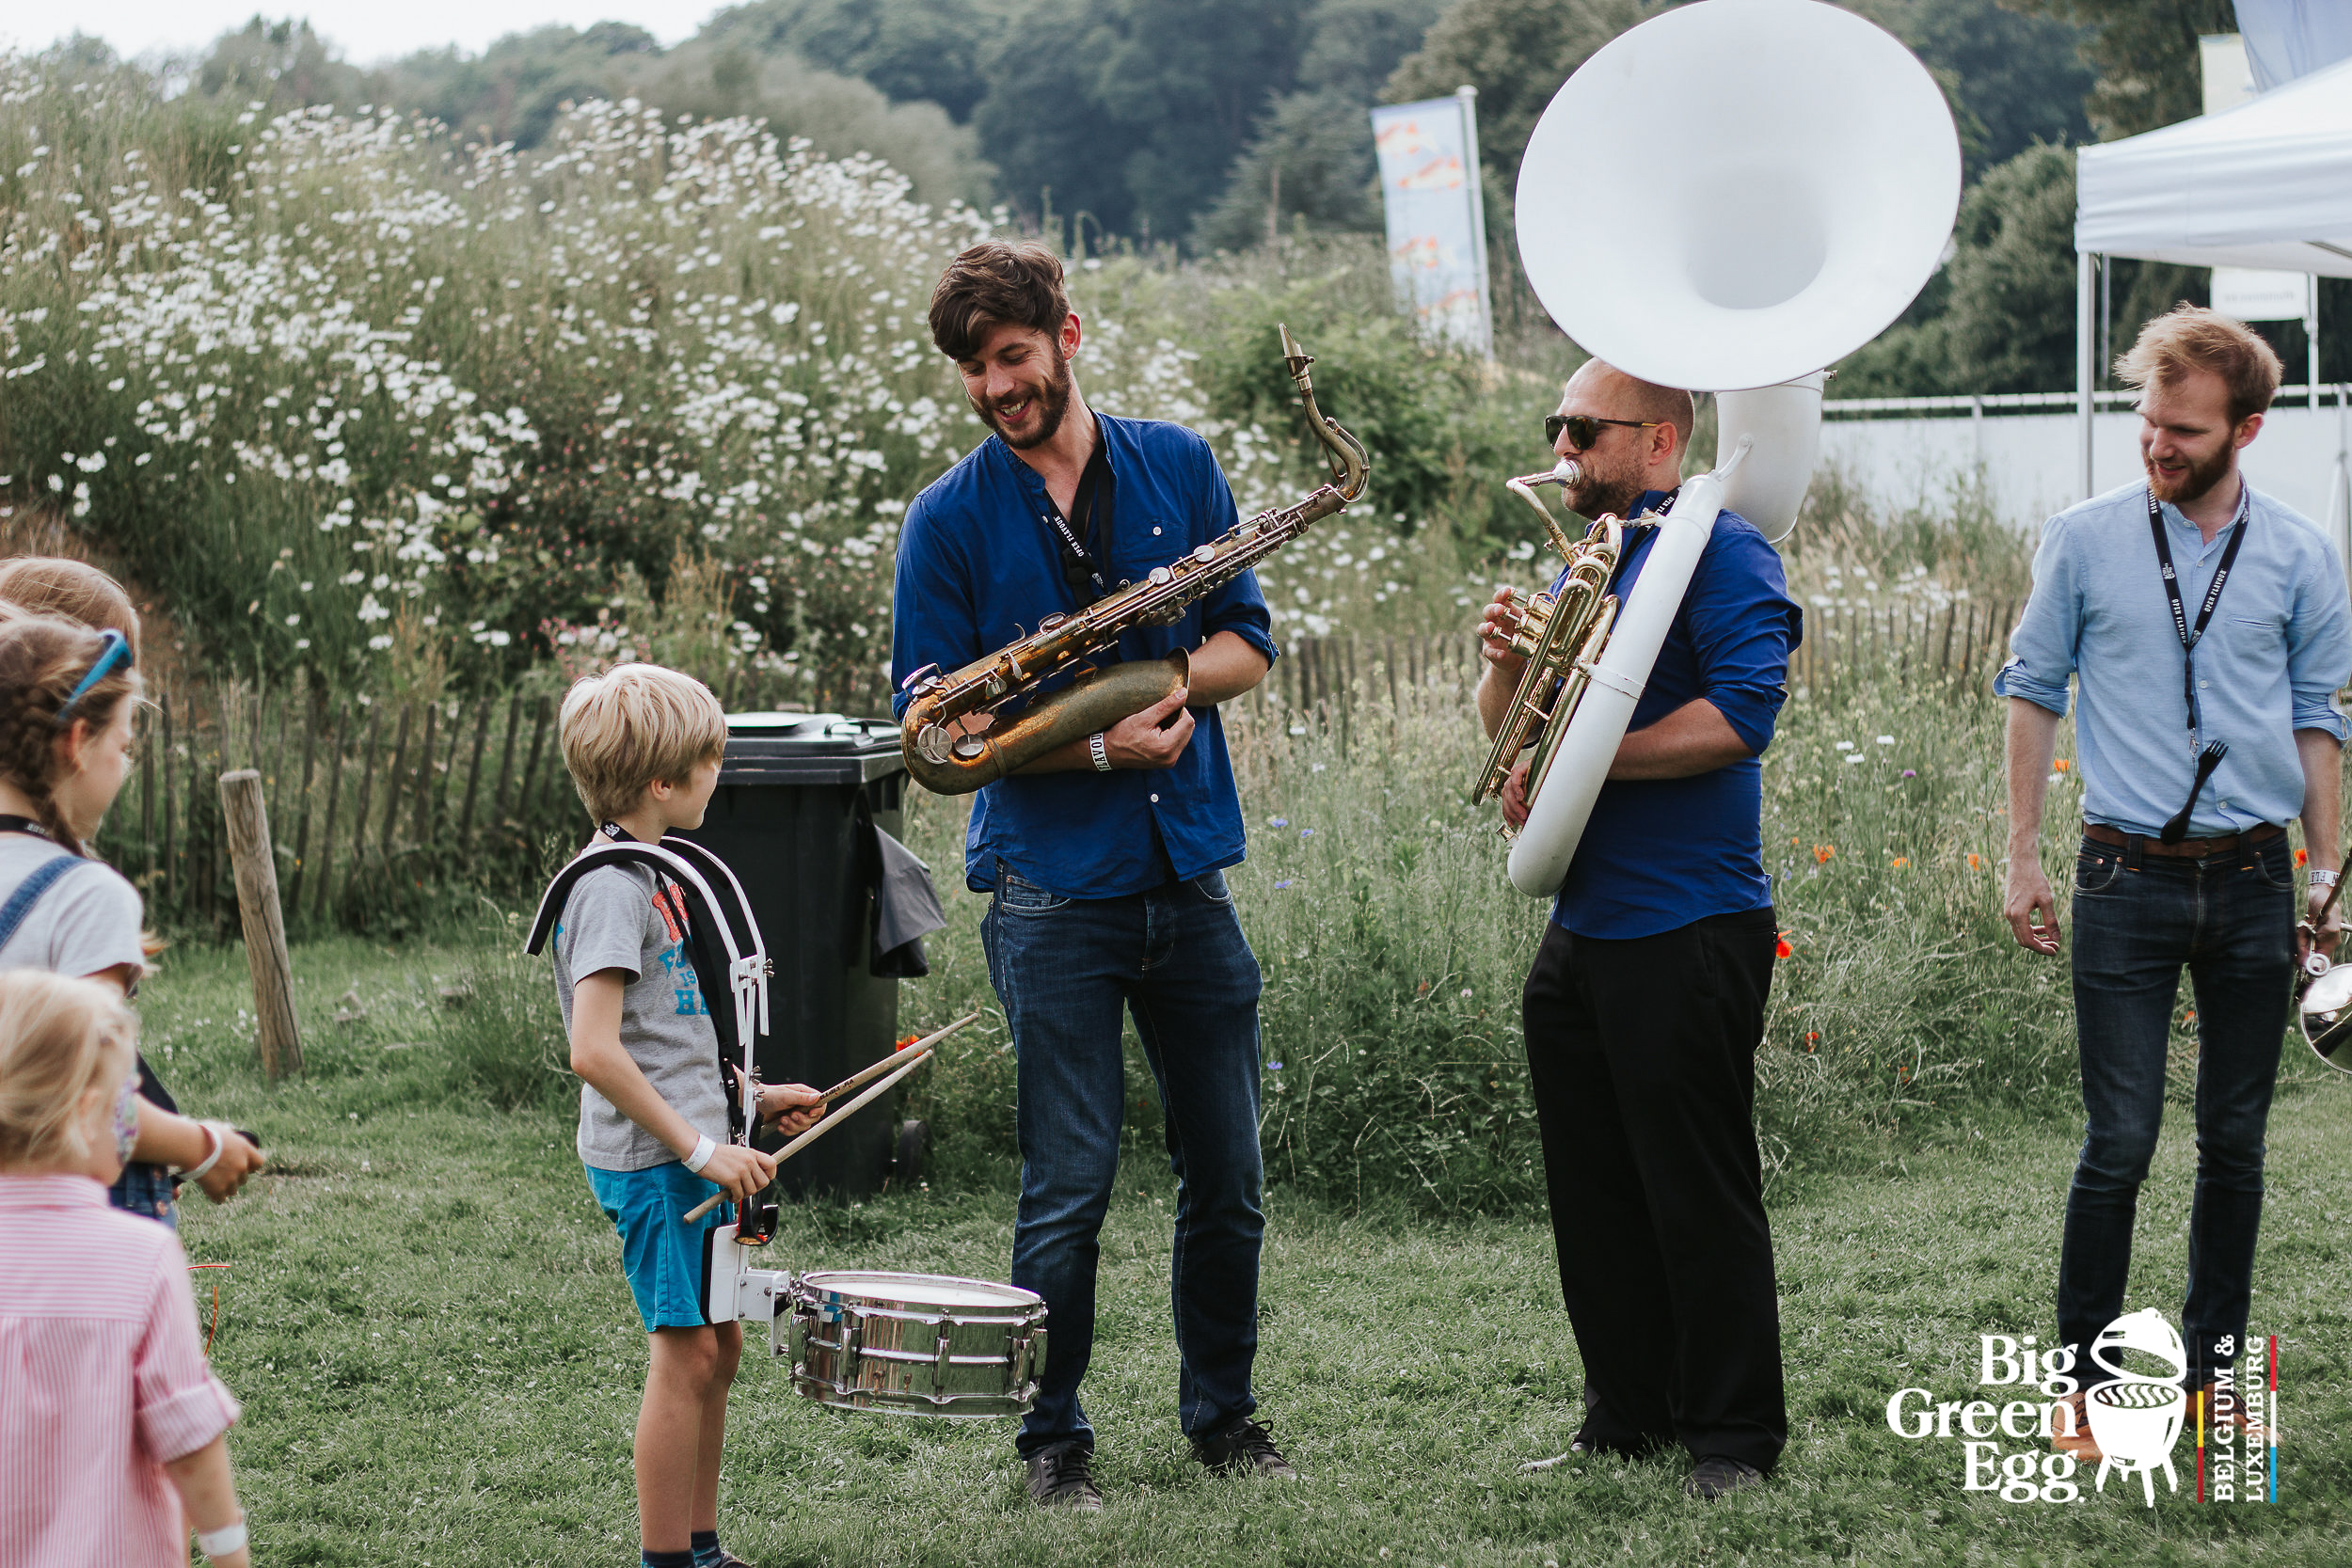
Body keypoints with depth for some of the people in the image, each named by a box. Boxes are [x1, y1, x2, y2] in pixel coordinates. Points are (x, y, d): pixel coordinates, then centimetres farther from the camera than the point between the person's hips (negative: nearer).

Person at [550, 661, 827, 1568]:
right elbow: (595, 1052, -25)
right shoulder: (613, 887, -18)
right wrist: (701, 1148, -23)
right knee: (685, 1355, -5)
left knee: (717, 1348, 14)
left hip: (688, 1157, 10)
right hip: (650, 1162, -10)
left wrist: (753, 1097, 16)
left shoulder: (648, 874, 14)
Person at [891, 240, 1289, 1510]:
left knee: (1227, 1177, 10)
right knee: (1070, 1189, -2)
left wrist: (1166, 682, -12)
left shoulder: (1177, 465, 7)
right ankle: (1053, 1437, 14)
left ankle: (1222, 1409, 27)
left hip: (1190, 870, 3)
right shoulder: (949, 520, -3)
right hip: (1052, 891, -3)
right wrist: (1100, 743, -16)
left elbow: (1247, 640, 9)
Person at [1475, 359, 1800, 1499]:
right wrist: (1506, 665, -2)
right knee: (1593, 1191, 12)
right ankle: (1627, 1415, 22)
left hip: (1687, 933, -9)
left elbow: (1741, 714, -22)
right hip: (1583, 926, 9)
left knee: (1701, 1195, -2)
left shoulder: (1717, 549, -9)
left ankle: (1733, 1436, 6)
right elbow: (1507, 731, 20)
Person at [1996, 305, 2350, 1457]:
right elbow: (2032, 693, 7)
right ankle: (2081, 1382, 6)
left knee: (2234, 1141, 9)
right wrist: (2023, 857, 3)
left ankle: (2213, 1369, 20)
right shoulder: (2084, 542, 0)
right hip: (2128, 877, -2)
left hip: (2251, 883, 2)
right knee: (2119, 1144, -4)